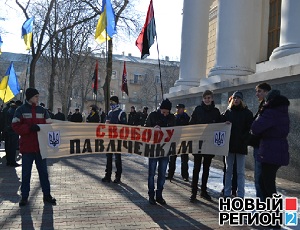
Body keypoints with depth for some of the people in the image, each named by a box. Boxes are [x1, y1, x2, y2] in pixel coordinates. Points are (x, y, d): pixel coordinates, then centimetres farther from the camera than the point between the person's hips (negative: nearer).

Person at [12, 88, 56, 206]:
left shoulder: (42, 110, 9)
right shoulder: (21, 110, -1)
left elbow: (49, 125, 10)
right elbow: (15, 126, -8)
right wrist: (29, 128, -21)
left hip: (41, 146, 3)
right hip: (27, 147, -3)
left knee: (43, 171, 8)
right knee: (26, 173, 5)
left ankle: (47, 195, 16)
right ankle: (24, 197, 16)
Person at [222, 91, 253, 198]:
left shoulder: (247, 113, 1)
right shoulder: (227, 112, 9)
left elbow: (249, 128, -4)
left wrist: (243, 139, -15)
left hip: (241, 145, -3)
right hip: (229, 145, 3)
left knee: (240, 171, 1)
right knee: (228, 170, 10)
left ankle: (240, 195, 6)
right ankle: (227, 193, 18)